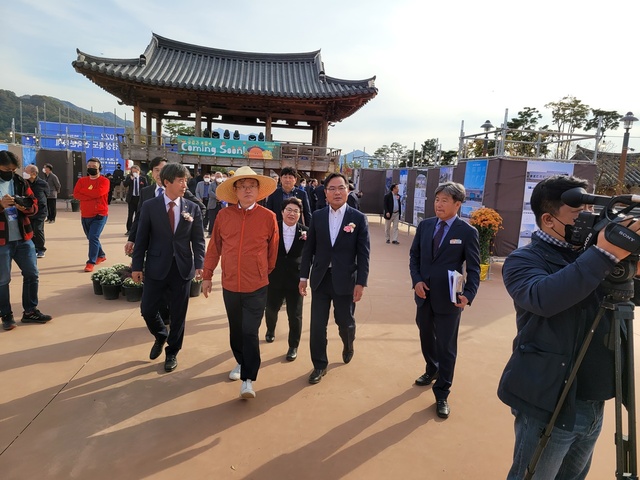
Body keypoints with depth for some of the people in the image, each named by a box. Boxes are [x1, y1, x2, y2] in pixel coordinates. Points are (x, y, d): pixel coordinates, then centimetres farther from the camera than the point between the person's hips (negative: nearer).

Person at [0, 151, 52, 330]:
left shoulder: (20, 182, 8)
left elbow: (34, 205, 6)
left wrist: (25, 207, -15)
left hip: (24, 238, 4)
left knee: (32, 274, 9)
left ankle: (30, 311, 23)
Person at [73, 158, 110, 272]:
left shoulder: (104, 181, -5)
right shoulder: (82, 180, 8)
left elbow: (98, 192, -23)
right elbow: (76, 194, -6)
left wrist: (83, 191, -9)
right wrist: (92, 195, -17)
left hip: (100, 215, -6)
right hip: (85, 215, 6)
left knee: (93, 237, -13)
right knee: (91, 238, 17)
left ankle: (91, 262, -9)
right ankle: (101, 255, 36)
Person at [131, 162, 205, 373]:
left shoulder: (193, 208, 1)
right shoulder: (149, 206, -2)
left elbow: (198, 240, 0)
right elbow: (141, 238, 0)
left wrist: (199, 264, -10)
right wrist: (137, 266, -2)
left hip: (182, 268, 1)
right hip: (156, 267, 0)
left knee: (178, 314, 9)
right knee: (147, 309, 6)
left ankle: (172, 353, 29)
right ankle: (161, 336, 38)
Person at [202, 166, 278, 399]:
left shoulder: (268, 217, -8)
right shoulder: (223, 215, -2)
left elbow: (273, 250, 2)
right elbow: (214, 247, 6)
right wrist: (207, 276, 8)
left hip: (256, 287, -3)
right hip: (230, 285, 3)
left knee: (250, 332, -2)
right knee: (235, 330, 19)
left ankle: (248, 380, 11)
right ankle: (241, 362, 42)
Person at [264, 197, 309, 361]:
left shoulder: (305, 231, -7)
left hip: (295, 280, -1)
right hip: (274, 279, 1)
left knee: (295, 315, 7)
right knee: (271, 309, 23)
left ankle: (293, 347, 29)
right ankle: (270, 330, 55)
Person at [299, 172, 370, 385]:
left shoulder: (358, 218, -5)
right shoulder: (317, 216, 2)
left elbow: (363, 254, -6)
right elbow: (309, 248, 5)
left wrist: (360, 283, -10)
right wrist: (303, 277, 3)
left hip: (345, 280, -2)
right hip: (320, 279, 2)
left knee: (345, 322, 13)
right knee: (317, 325, 6)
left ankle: (348, 346, 47)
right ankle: (319, 365, 25)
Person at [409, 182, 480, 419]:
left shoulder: (467, 232, -10)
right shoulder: (424, 225, 2)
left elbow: (474, 269, -8)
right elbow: (414, 255, 8)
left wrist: (468, 294, -23)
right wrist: (416, 280, -7)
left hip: (449, 298, -4)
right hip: (424, 295, 4)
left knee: (446, 347, 6)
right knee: (426, 338, 22)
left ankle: (442, 395, 22)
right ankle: (431, 371, 50)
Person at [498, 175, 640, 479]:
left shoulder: (587, 255, 5)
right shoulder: (524, 260, -13)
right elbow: (543, 298, -33)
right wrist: (604, 255, -35)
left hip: (592, 405, 6)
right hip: (548, 406, -6)